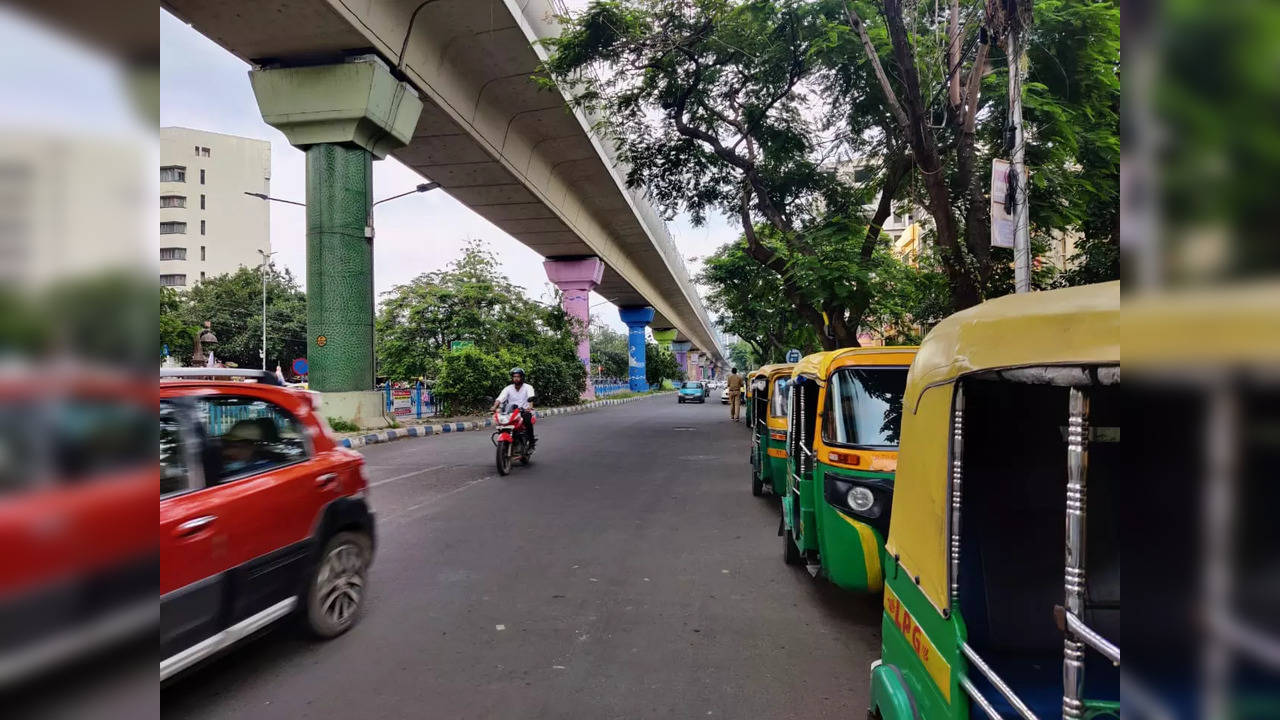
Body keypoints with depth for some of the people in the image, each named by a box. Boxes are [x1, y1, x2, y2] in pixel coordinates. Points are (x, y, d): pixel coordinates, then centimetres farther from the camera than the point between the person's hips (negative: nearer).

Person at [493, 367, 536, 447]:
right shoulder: (508, 388, 6)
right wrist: (494, 407, -28)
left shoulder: (528, 387, 0)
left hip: (524, 411, -2)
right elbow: (500, 398, -8)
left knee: (527, 418, -33)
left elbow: (531, 398, -20)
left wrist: (530, 407, -41)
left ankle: (531, 441, -21)